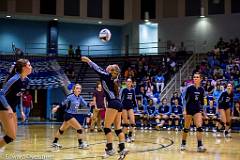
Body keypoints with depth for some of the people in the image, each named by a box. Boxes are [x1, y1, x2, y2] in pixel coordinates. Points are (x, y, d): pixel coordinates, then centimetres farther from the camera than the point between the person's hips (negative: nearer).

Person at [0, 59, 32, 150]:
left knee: (12, 136, 9)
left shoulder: (26, 80, 4)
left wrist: (21, 111, 14)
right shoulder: (15, 79, -21)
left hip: (12, 108, 9)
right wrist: (8, 108, -31)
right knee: (11, 137, -13)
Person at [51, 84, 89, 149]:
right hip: (68, 115, -8)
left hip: (73, 115, 8)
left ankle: (54, 142, 32)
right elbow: (63, 103, -9)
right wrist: (56, 107, -16)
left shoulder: (80, 98, 4)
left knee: (62, 129, 19)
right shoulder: (70, 97, -15)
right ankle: (81, 144, -4)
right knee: (79, 128, -13)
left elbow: (85, 104, 2)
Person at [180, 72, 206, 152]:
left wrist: (203, 111, 12)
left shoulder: (201, 89, 3)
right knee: (186, 128, 6)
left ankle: (200, 146, -11)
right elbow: (185, 99, -7)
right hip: (189, 109, -2)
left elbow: (202, 101, 11)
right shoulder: (189, 88, -7)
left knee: (199, 127, -12)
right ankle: (183, 144, 24)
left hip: (197, 110, 3)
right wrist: (184, 110, -14)